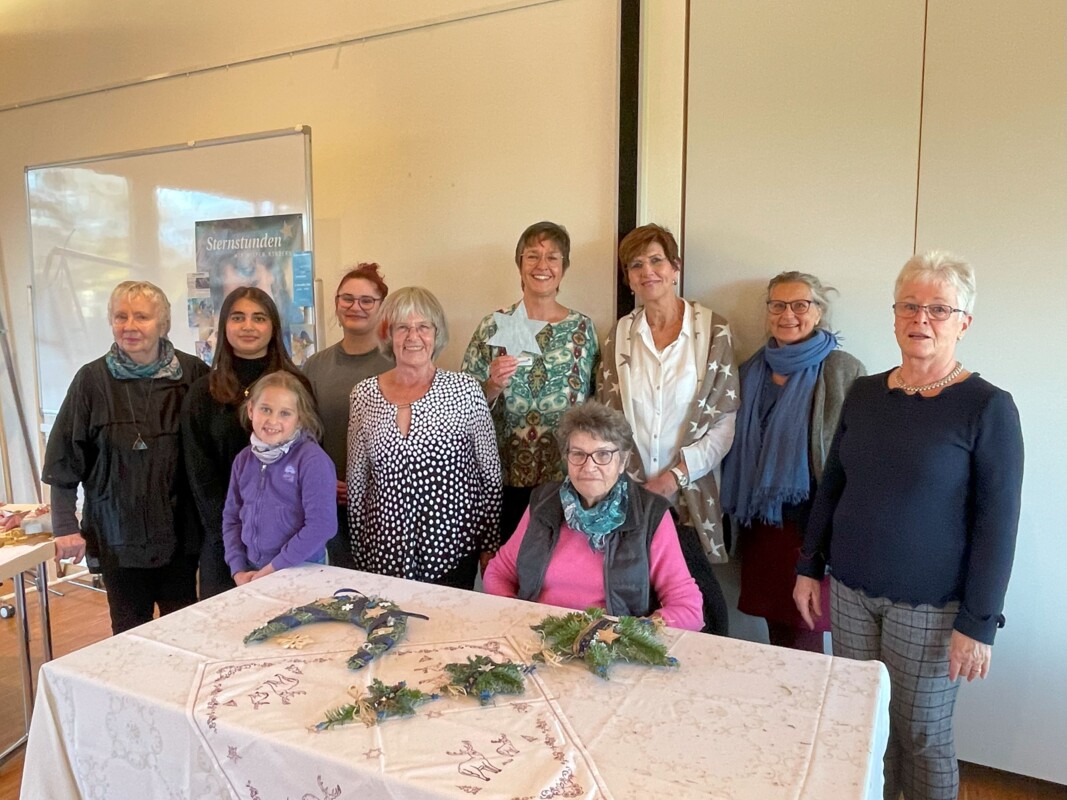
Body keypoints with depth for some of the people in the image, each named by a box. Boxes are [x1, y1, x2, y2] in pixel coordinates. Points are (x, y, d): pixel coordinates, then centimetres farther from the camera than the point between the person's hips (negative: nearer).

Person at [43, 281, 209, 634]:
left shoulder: (193, 373, -3)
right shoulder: (92, 379, -5)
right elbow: (63, 460, -1)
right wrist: (65, 526, -5)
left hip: (179, 533, 1)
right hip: (118, 535, -1)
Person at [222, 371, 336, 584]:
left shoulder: (312, 460, -16)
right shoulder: (244, 459, 4)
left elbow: (321, 525, -20)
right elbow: (231, 518, 9)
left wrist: (273, 569, -15)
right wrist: (238, 570, -2)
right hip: (253, 574, 5)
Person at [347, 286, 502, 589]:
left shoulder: (465, 389, -7)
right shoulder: (364, 394, 1)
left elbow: (490, 474, -2)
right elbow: (356, 479, 7)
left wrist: (490, 546, -1)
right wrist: (358, 550, 8)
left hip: (450, 551, -2)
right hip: (385, 551, 2)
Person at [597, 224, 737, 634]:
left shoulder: (713, 330, -1)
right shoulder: (622, 333, 7)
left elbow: (726, 420, -3)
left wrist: (676, 475, -11)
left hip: (688, 496, -2)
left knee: (696, 594, -3)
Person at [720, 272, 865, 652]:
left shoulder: (843, 371, -8)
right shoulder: (752, 371, 9)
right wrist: (737, 519, 13)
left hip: (810, 521, -5)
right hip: (760, 522, 5)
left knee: (802, 640, 4)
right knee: (776, 636, 15)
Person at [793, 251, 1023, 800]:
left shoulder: (987, 407, -9)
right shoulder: (863, 393, 4)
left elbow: (998, 522, -9)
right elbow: (830, 486, 10)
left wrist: (978, 623, -10)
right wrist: (809, 568, 9)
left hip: (929, 607, -4)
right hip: (850, 592, 4)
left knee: (922, 735, 10)